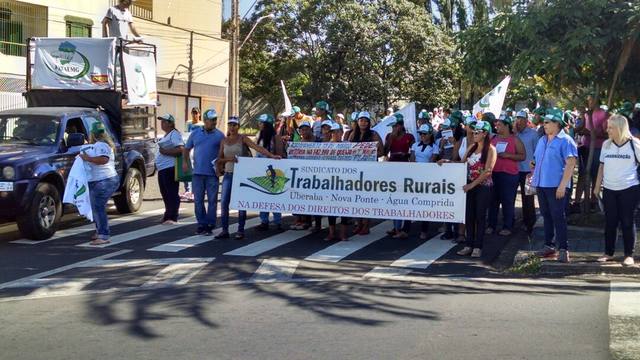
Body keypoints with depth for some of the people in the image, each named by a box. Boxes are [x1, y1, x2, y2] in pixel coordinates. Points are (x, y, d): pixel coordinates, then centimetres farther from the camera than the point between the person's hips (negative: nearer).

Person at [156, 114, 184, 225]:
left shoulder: (174, 134, -8)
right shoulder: (166, 135, 23)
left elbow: (181, 150, -19)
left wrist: (165, 151, -18)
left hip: (170, 168, -10)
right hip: (162, 169, 10)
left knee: (172, 194, -8)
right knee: (165, 193, 13)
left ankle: (172, 217, -7)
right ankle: (168, 216, 20)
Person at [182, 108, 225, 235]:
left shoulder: (219, 135, 2)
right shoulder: (195, 133, 8)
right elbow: (187, 149, 15)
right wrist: (185, 162, 1)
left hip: (212, 173, -2)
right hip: (198, 172, 2)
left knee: (212, 200, 0)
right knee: (198, 200, 6)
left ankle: (210, 225, 7)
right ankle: (201, 224, 15)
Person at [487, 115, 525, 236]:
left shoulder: (515, 139, 0)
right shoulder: (494, 139, 13)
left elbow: (522, 156, -4)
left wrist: (507, 155, -15)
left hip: (509, 174, -4)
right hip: (493, 173, 4)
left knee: (508, 201, -1)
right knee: (493, 200, 6)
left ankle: (507, 227, 6)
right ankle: (491, 225, 13)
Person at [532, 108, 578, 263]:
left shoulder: (565, 141, -9)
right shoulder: (542, 140, 15)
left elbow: (571, 163, -15)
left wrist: (563, 185, -20)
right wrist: (534, 178, 14)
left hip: (557, 186, -7)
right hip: (541, 184, 8)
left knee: (558, 217, -6)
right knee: (546, 216, 12)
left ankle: (563, 249, -2)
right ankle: (549, 245, 20)